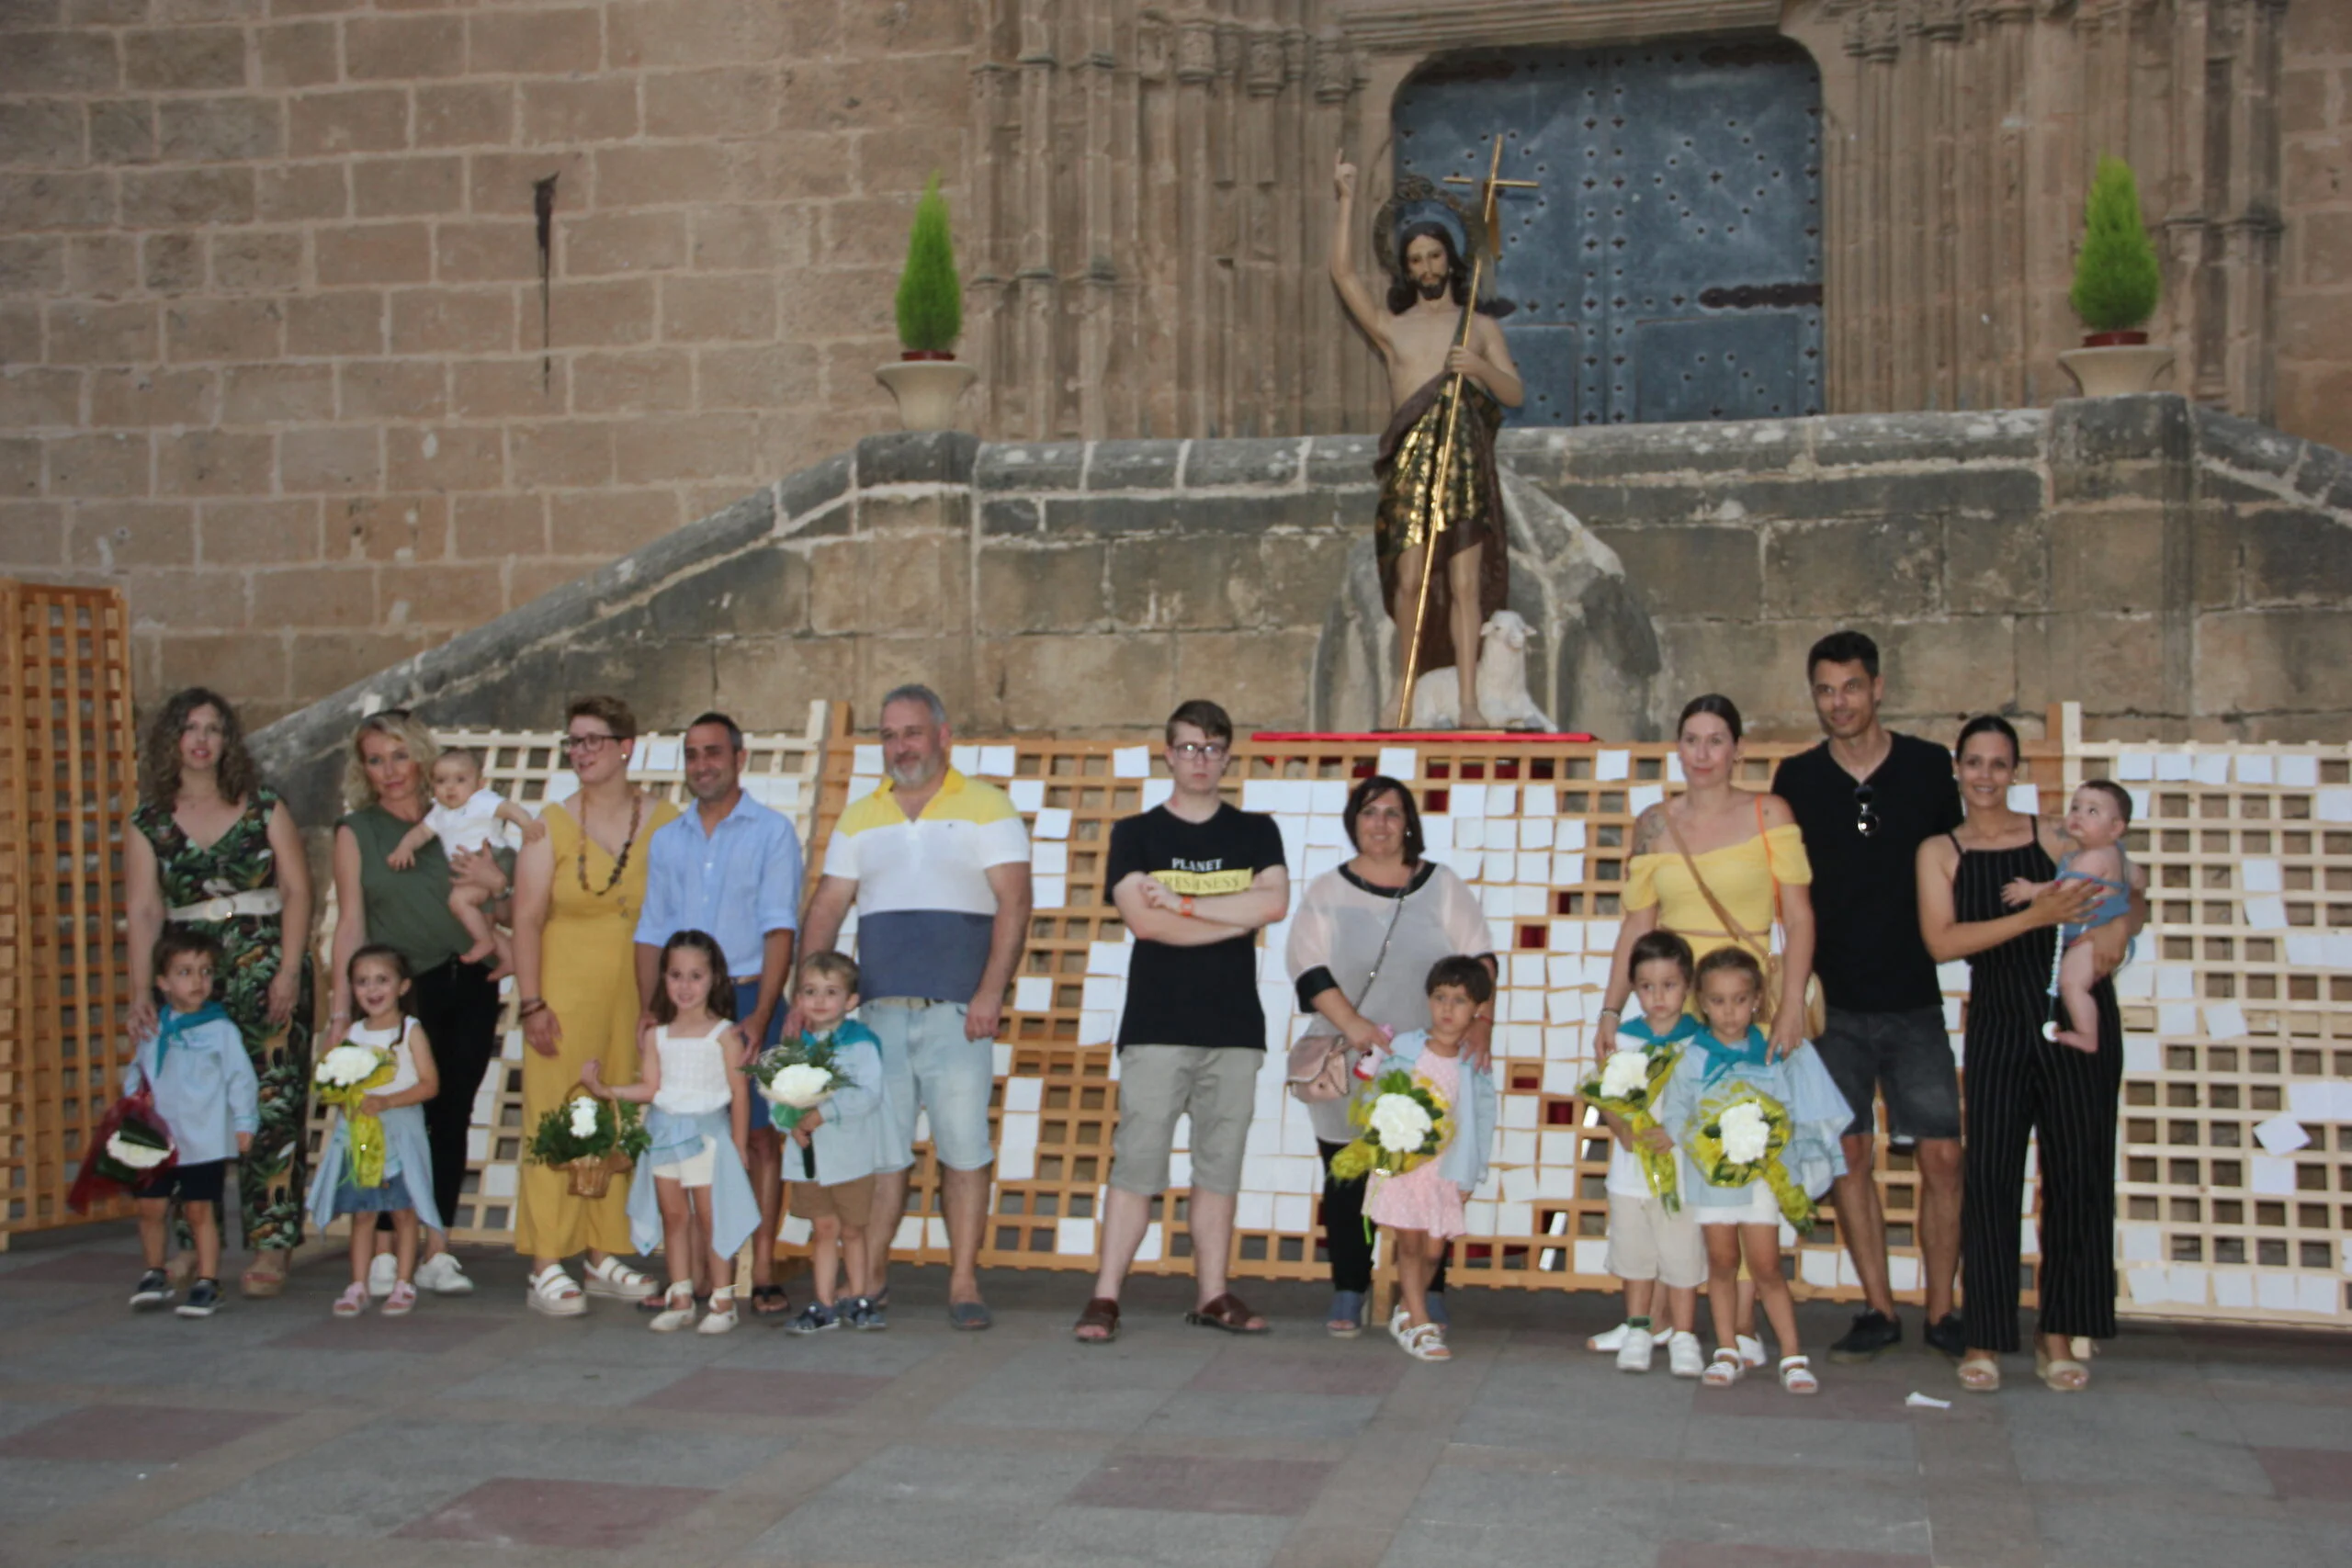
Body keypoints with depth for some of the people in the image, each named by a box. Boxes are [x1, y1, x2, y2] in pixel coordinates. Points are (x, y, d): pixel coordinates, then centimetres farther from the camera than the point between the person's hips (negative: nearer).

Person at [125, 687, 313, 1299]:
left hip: (265, 967, -1)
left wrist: (289, 970, -10)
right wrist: (141, 990, -11)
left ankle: (272, 1245, -8)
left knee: (271, 1102, -9)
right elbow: (143, 910, 1)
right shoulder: (148, 823, 9)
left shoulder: (264, 807, 6)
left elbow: (297, 890, 1)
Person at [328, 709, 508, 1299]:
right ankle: (383, 1255, 1)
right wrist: (341, 1011, -3)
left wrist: (497, 884, -7)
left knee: (452, 1118, 4)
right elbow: (350, 924, 2)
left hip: (468, 988, 2)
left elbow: (500, 914, 15)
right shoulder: (356, 831, 5)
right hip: (399, 991, -2)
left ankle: (437, 1252, 11)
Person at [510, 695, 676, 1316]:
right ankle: (547, 1266, 1)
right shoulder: (551, 824, 2)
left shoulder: (665, 822, 5)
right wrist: (531, 1003, -9)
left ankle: (605, 1257, 17)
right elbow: (527, 918, -1)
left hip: (637, 997, 2)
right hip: (565, 996, -2)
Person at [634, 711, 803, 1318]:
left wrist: (760, 1015, -14)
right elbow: (652, 933, 16)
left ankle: (762, 1272, 0)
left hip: (748, 997, -4)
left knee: (760, 1136, -3)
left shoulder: (772, 831, 2)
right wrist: (647, 1015, 5)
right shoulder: (666, 840, 15)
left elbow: (780, 929, -5)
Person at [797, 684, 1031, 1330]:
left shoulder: (986, 807, 4)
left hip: (957, 1012, -3)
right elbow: (824, 910, 15)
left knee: (965, 1149, -3)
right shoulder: (859, 818, 16)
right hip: (879, 1011, 3)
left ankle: (964, 1283, 3)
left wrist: (991, 993, -13)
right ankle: (869, 1276, 13)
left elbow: (1013, 902, -4)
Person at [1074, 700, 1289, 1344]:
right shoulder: (1136, 834, 7)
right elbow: (1143, 919, -8)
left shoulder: (1256, 833, 13)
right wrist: (1238, 918, -4)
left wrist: (1182, 902, -7)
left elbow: (1275, 903, -5)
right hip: (1157, 1025, -2)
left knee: (1220, 1163, 4)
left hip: (1235, 1026, 2)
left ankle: (1211, 1294, 11)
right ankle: (1105, 1297, -3)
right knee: (1137, 1161, -6)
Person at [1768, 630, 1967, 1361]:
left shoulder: (1928, 766, 2)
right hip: (1835, 1004, 0)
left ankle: (1941, 1310, 10)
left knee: (1941, 1156, -2)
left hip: (1915, 1001, 0)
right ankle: (1878, 1309, 13)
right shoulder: (1796, 779, 3)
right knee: (1851, 1156, 2)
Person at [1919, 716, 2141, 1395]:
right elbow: (1942, 940, -8)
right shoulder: (1939, 852, 6)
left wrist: (2116, 925, -12)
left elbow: (2133, 898, 11)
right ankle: (1984, 1340, 4)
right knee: (1990, 1174, -4)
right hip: (1999, 1024, 0)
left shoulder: (2053, 837, 6)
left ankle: (2059, 1337, 12)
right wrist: (2033, 917, -18)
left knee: (2078, 1171, 1)